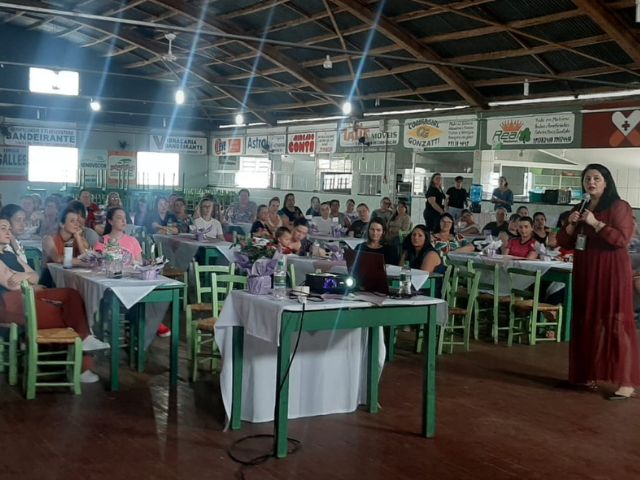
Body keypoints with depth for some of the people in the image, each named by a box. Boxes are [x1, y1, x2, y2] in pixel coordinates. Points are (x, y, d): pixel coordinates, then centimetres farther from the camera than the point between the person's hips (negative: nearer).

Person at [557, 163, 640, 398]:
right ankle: (591, 373, 17)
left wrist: (595, 223, -19)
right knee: (586, 323, 8)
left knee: (615, 323, -8)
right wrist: (571, 225, -4)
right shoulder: (579, 209, 14)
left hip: (612, 273, -7)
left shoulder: (619, 206, -6)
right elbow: (563, 242, 14)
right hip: (585, 273, 7)